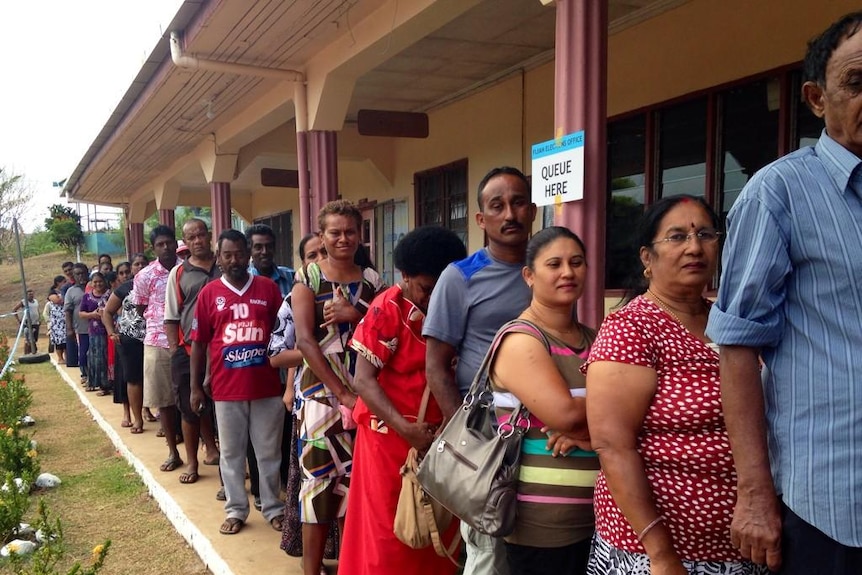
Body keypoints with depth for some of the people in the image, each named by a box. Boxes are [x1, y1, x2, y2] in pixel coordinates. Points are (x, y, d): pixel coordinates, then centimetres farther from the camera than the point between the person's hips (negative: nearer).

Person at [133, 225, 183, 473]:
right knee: (164, 399, 7)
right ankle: (173, 452, 20)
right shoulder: (145, 276, -1)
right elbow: (140, 309, 10)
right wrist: (159, 321, 1)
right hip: (158, 343, 1)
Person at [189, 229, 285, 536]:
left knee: (269, 451, 11)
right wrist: (196, 386, 3)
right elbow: (198, 343, 4)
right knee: (231, 452, 11)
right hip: (226, 389, 0)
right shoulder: (209, 293, 1)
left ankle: (273, 507, 25)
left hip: (267, 386, 0)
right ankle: (236, 510, 25)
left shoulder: (268, 288, 2)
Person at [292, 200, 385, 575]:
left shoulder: (371, 280, 9)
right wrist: (342, 393, -17)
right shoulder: (308, 278, -2)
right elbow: (305, 340, -11)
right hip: (322, 391, -3)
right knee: (319, 476, 0)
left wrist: (356, 315, -13)